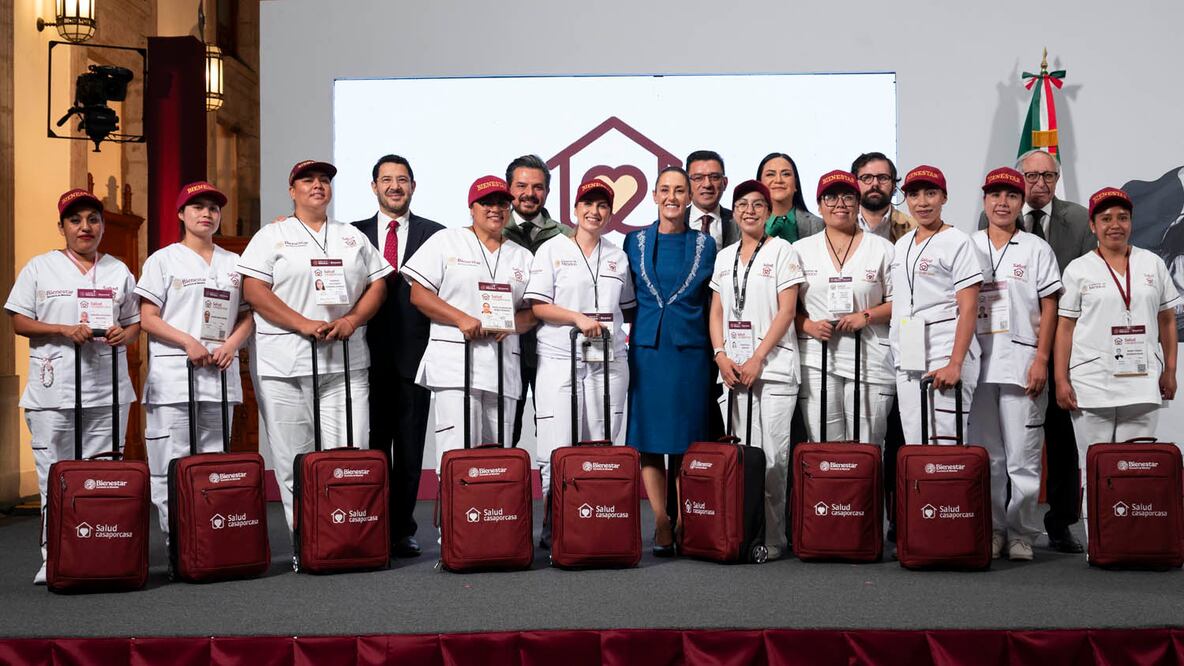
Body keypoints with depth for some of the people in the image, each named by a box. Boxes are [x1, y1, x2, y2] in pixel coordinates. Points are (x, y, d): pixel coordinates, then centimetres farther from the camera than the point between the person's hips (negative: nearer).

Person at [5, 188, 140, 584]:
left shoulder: (118, 270, 15)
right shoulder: (40, 268, 6)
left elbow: (135, 321, 18)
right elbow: (19, 321, 2)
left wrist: (124, 334, -5)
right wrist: (64, 330, -13)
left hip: (108, 388, 3)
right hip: (53, 389, -2)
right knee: (54, 477, -4)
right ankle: (52, 559, 2)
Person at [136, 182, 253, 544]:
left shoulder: (234, 263, 16)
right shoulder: (163, 259, 6)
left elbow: (247, 316, 16)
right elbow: (147, 318, -1)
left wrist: (231, 344, -4)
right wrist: (188, 342, -14)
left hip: (220, 376, 4)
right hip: (173, 375, -3)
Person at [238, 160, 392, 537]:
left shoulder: (353, 237, 18)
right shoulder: (272, 236, 6)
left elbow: (378, 283, 13)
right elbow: (254, 290, -5)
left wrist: (352, 320, -6)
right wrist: (303, 324, -15)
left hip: (345, 363, 3)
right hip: (285, 364, -2)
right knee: (294, 460, -2)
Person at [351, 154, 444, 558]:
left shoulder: (434, 234, 7)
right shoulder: (354, 234, 10)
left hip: (414, 353, -1)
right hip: (370, 354, 1)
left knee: (410, 448, 3)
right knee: (373, 445, 5)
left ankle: (402, 530, 10)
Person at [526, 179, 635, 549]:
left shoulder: (618, 255, 17)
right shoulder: (552, 250, 5)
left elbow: (628, 308, 23)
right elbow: (536, 306, -2)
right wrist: (578, 318, -13)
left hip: (608, 361, 4)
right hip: (560, 359, -3)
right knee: (558, 449, -8)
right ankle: (553, 529, 1)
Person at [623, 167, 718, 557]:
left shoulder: (704, 244, 8)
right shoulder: (635, 242, 7)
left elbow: (711, 304, 10)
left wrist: (715, 352, 3)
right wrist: (639, 326, 2)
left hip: (690, 352, 0)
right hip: (646, 349, 0)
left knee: (686, 439, 1)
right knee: (648, 439, -1)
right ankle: (662, 522, 4)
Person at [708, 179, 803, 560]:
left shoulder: (781, 250, 1)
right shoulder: (724, 257, 16)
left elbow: (786, 311, -5)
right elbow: (716, 311, 15)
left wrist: (756, 359, -12)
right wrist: (721, 355, -1)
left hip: (773, 368, -5)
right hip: (730, 369, 5)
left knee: (771, 456, -7)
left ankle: (772, 538, 0)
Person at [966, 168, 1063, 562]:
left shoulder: (1036, 249, 7)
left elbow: (1050, 307, 4)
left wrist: (1041, 359, -6)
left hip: (1023, 363, -2)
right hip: (976, 364, 2)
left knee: (1023, 456, -3)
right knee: (984, 455, 5)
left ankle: (1021, 534, 7)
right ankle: (991, 531, 14)